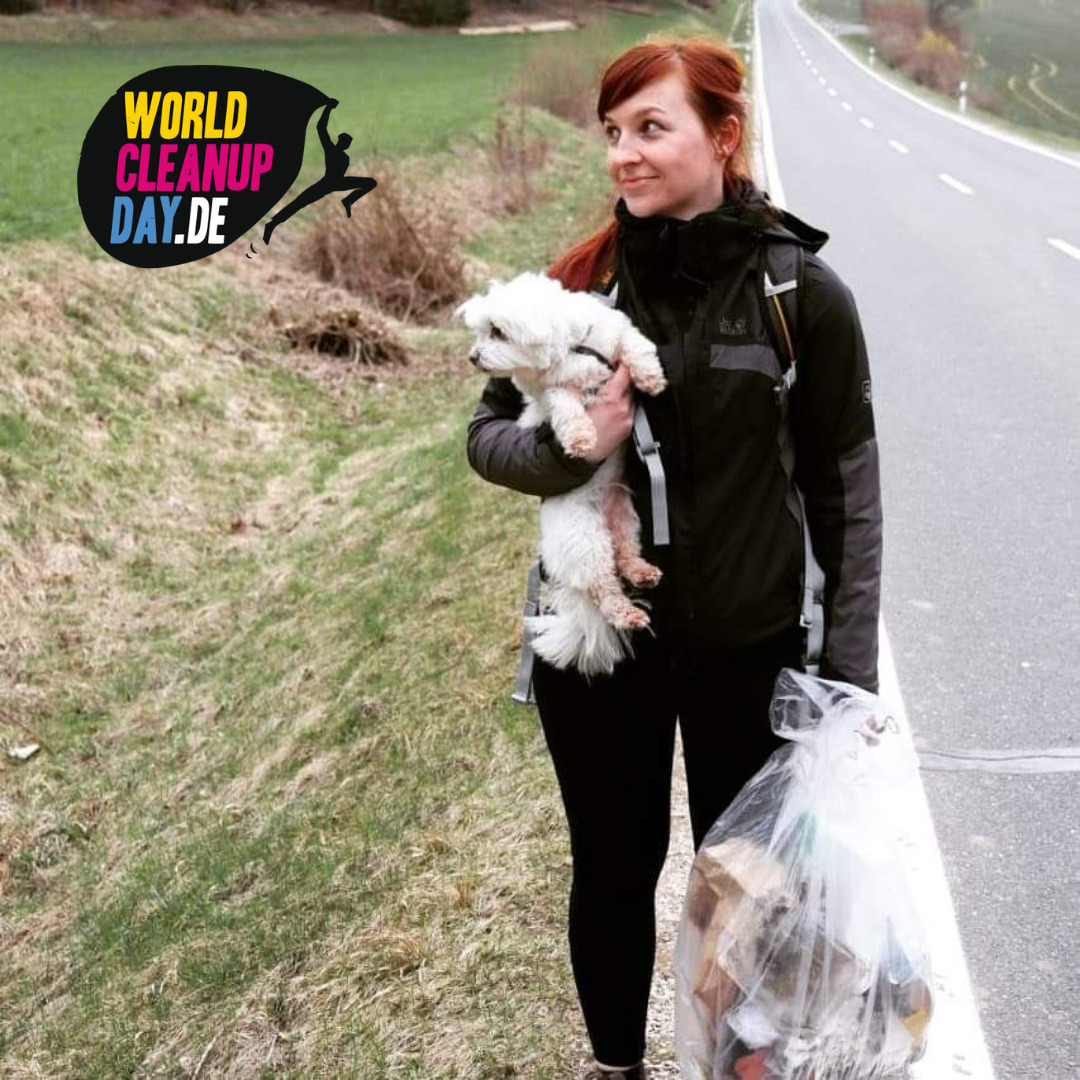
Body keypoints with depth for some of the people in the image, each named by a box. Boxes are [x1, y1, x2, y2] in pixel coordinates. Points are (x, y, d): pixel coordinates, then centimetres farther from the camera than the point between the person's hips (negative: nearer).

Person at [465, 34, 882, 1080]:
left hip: (749, 648, -1)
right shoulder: (582, 279, -5)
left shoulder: (802, 290, -10)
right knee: (613, 872, 18)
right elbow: (488, 433, 2)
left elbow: (844, 482, -4)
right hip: (597, 645, 2)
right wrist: (565, 447, -20)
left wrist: (850, 661, -5)